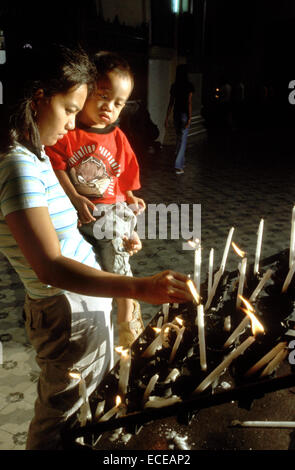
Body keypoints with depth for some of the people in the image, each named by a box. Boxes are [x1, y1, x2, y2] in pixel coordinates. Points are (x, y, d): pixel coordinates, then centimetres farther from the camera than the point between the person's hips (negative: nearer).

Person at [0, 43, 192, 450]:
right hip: (70, 313, -10)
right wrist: (141, 288, -38)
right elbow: (50, 268, -32)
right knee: (57, 420, 12)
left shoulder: (33, 154, 8)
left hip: (86, 301, 10)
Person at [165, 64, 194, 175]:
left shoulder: (174, 86, 5)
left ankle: (181, 162, 28)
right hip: (184, 114, -5)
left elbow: (171, 103, 6)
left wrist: (167, 117, 10)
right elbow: (189, 102, -12)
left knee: (179, 138, 18)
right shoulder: (189, 86, -8)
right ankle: (178, 166, -11)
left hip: (176, 113, 5)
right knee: (182, 139, -5)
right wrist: (189, 118, -12)